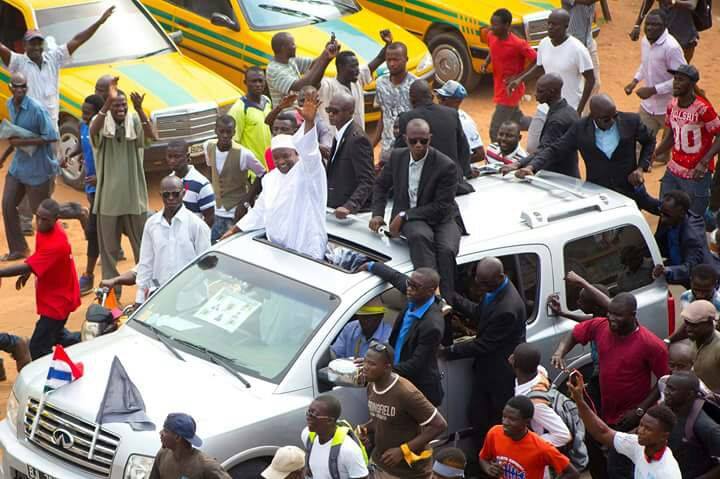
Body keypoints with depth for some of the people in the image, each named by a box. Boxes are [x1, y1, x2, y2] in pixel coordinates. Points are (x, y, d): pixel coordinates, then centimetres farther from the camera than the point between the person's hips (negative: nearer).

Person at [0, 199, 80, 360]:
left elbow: (26, 267, -38)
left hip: (57, 301, -10)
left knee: (38, 349, -10)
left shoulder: (56, 244, -34)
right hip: (56, 296, 10)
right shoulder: (45, 229, -6)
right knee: (54, 332, 30)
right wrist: (28, 272, 6)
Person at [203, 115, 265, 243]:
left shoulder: (243, 154, -20)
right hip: (217, 214, 5)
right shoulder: (208, 147, -5)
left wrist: (246, 202, -11)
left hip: (237, 214, -5)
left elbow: (262, 175, -9)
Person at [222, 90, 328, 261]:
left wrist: (309, 121, -48)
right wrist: (234, 230, 24)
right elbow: (259, 211, 25)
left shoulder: (307, 171, -8)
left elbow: (309, 151, -30)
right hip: (276, 252, 7)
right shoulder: (271, 178, 14)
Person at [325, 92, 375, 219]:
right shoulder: (340, 135, 12)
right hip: (335, 208, 9)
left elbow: (367, 181, -23)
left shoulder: (357, 138, -18)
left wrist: (349, 207, -34)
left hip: (354, 212, -9)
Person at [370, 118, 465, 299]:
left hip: (442, 218, -2)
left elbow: (441, 207, -14)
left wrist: (404, 215, -17)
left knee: (446, 250, -34)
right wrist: (378, 214, 4)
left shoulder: (446, 166, -14)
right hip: (408, 218, 2)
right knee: (419, 236, -35)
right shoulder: (397, 156, 2)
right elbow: (381, 185, 20)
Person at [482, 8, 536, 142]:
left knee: (495, 130, -5)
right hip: (499, 89, 8)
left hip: (510, 90, -8)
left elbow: (537, 62, -18)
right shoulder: (491, 36, -5)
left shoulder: (518, 44, -26)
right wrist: (486, 62, -2)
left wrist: (518, 78, -22)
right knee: (517, 120, 26)